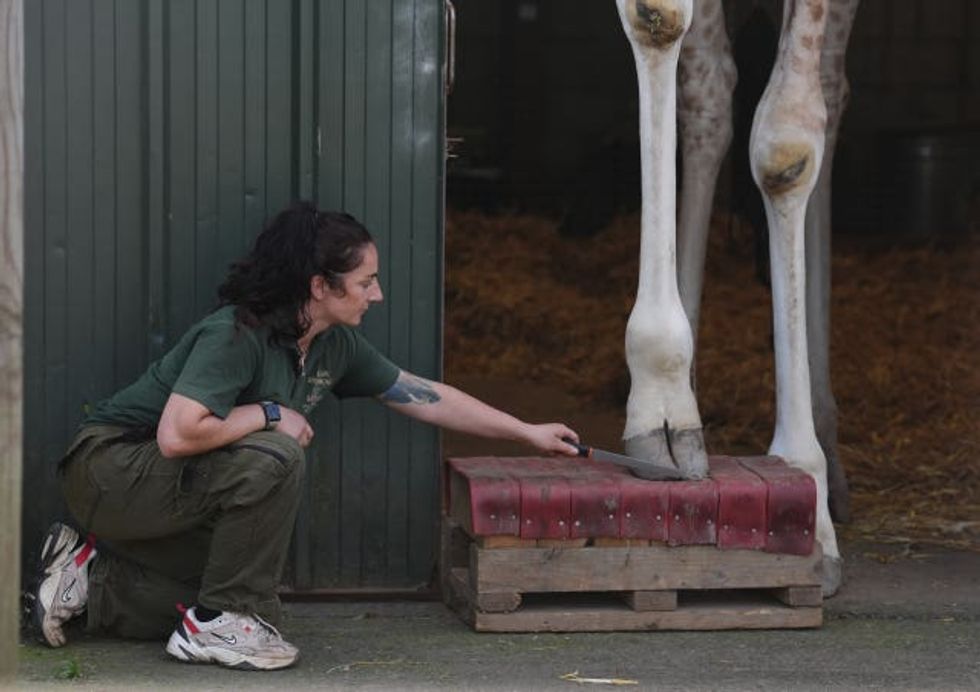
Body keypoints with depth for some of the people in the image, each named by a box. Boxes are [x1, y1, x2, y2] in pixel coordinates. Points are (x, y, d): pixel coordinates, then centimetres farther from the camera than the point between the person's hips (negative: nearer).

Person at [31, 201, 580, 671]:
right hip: (113, 469, -9)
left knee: (256, 616, 6)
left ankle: (91, 571, 17)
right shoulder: (235, 336, -27)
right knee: (274, 459, -30)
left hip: (169, 491, 9)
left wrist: (529, 433, 12)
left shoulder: (337, 347, -1)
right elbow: (177, 435, -37)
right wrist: (269, 415, -24)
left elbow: (424, 396, 9)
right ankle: (216, 624, -15)